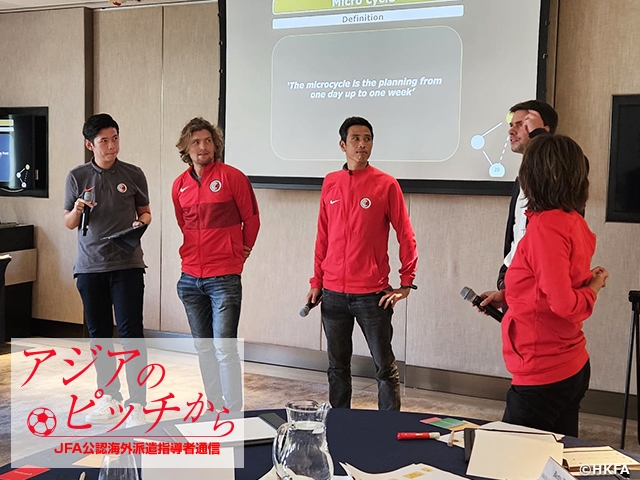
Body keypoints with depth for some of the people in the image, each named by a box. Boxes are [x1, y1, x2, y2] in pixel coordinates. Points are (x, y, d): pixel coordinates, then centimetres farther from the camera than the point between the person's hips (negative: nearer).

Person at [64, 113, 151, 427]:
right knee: (99, 335, 10)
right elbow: (69, 223, 10)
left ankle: (136, 403, 1)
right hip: (90, 266, 2)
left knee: (131, 333, -6)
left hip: (127, 264, -2)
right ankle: (110, 398, 24)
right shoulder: (77, 177, 4)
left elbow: (145, 212, 12)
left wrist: (142, 222, -10)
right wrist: (77, 211, -12)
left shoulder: (133, 175, 2)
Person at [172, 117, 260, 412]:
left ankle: (233, 412, -1)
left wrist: (242, 251, 10)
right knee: (203, 348, 12)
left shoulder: (232, 177, -7)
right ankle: (214, 407, 24)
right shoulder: (179, 185, 8)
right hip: (190, 279, 6)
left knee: (224, 349, -9)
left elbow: (251, 219, 2)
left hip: (224, 279, -5)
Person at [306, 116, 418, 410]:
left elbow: (405, 236, -1)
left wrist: (406, 284, -5)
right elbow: (322, 237, 13)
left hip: (372, 294, -3)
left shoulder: (386, 184, -3)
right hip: (333, 293, 4)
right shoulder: (330, 184, 8)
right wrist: (316, 281, 11)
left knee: (385, 366, 2)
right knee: (338, 366, 13)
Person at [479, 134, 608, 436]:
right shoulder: (576, 223, 5)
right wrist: (506, 297, 20)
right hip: (573, 366, 9)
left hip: (543, 376, -9)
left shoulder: (546, 226, -19)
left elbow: (563, 304, -24)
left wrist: (592, 289, -6)